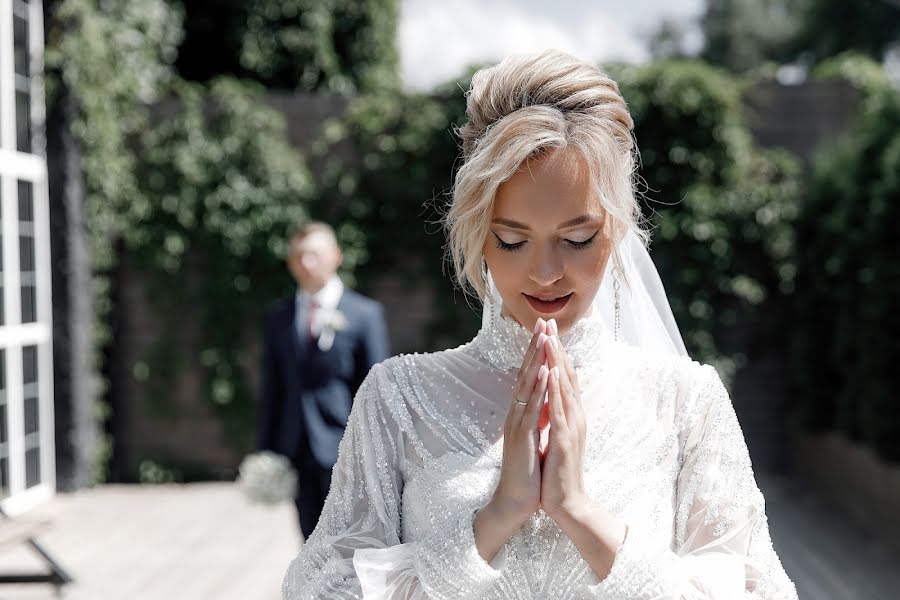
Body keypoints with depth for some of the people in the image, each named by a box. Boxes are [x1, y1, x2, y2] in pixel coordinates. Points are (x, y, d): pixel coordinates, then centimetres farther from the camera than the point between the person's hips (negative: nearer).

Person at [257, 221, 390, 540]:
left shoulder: (365, 314, 0)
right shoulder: (278, 317, 12)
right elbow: (272, 388, 13)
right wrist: (267, 452, 9)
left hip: (343, 449, -4)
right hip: (297, 452, 4)